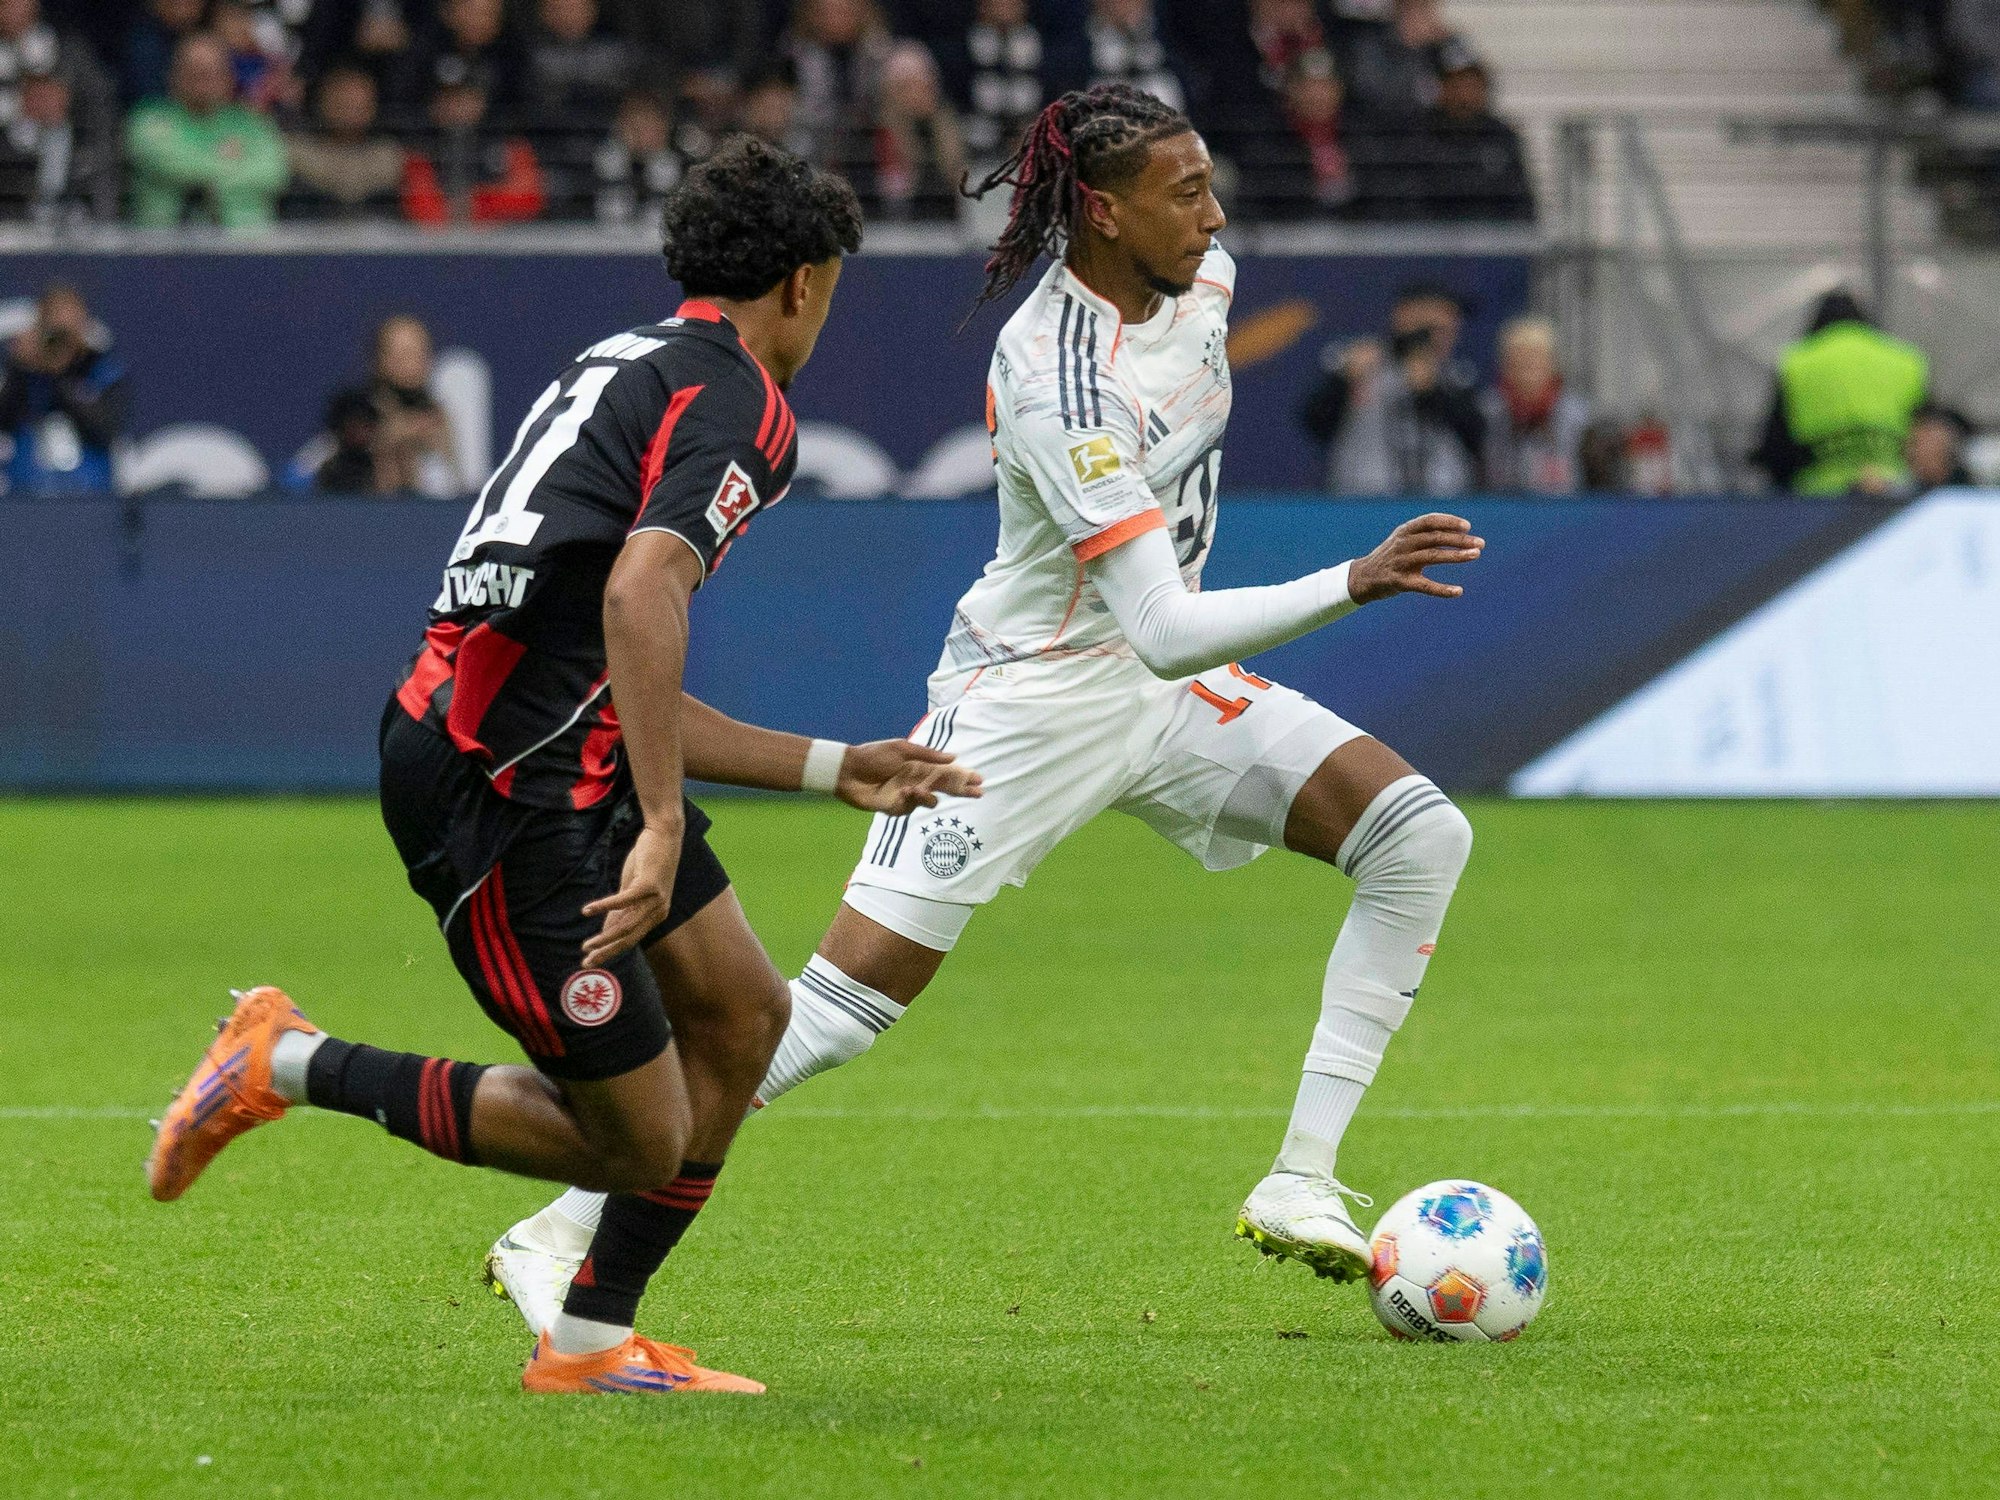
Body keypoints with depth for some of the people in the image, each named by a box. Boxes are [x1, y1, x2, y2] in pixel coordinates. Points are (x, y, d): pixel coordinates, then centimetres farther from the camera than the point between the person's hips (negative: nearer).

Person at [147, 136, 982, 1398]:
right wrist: (662, 828, -30)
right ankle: (290, 1065, 1)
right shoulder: (736, 401, -9)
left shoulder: (641, 368, 21)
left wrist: (839, 770, 30)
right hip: (509, 796, -10)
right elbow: (640, 594, -28)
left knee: (744, 1013, 16)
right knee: (640, 1143, -4)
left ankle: (594, 1341, 22)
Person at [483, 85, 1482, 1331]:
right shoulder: (1056, 384, -30)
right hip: (1029, 700, -8)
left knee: (1422, 833, -9)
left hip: (1168, 683, 8)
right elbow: (1166, 631, -36)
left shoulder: (1200, 276, -5)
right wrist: (1353, 585, -43)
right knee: (848, 997, -11)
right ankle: (559, 1236, 1)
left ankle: (1302, 1186, -8)